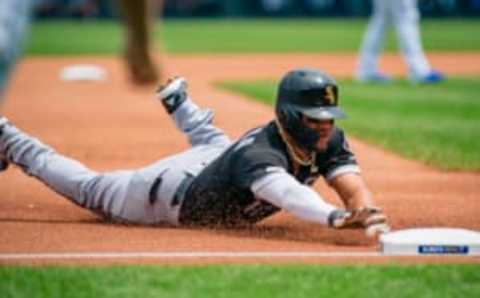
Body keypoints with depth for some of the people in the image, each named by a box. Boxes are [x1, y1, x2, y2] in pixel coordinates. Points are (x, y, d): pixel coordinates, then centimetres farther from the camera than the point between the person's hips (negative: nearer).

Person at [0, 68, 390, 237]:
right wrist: (338, 217, -83)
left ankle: (179, 103, 66)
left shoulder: (328, 139, -25)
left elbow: (352, 185, -36)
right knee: (89, 188, 18)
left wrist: (368, 213, -59)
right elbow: (284, 192, -66)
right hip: (174, 192, -6)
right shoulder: (259, 154, -46)